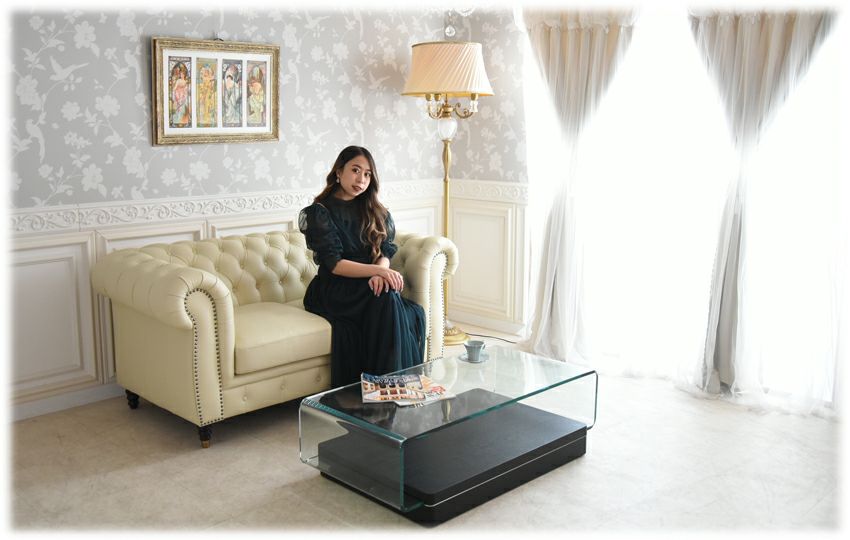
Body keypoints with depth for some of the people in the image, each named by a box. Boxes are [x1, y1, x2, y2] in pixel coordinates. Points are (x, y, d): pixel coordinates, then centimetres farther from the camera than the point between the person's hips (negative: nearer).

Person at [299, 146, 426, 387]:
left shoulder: (375, 211, 16)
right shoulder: (319, 212, -1)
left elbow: (385, 252, 5)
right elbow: (333, 264, -11)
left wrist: (380, 273, -19)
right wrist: (377, 270, -24)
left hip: (369, 286, 5)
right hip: (335, 289, -4)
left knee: (414, 313, -28)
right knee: (386, 299, -34)